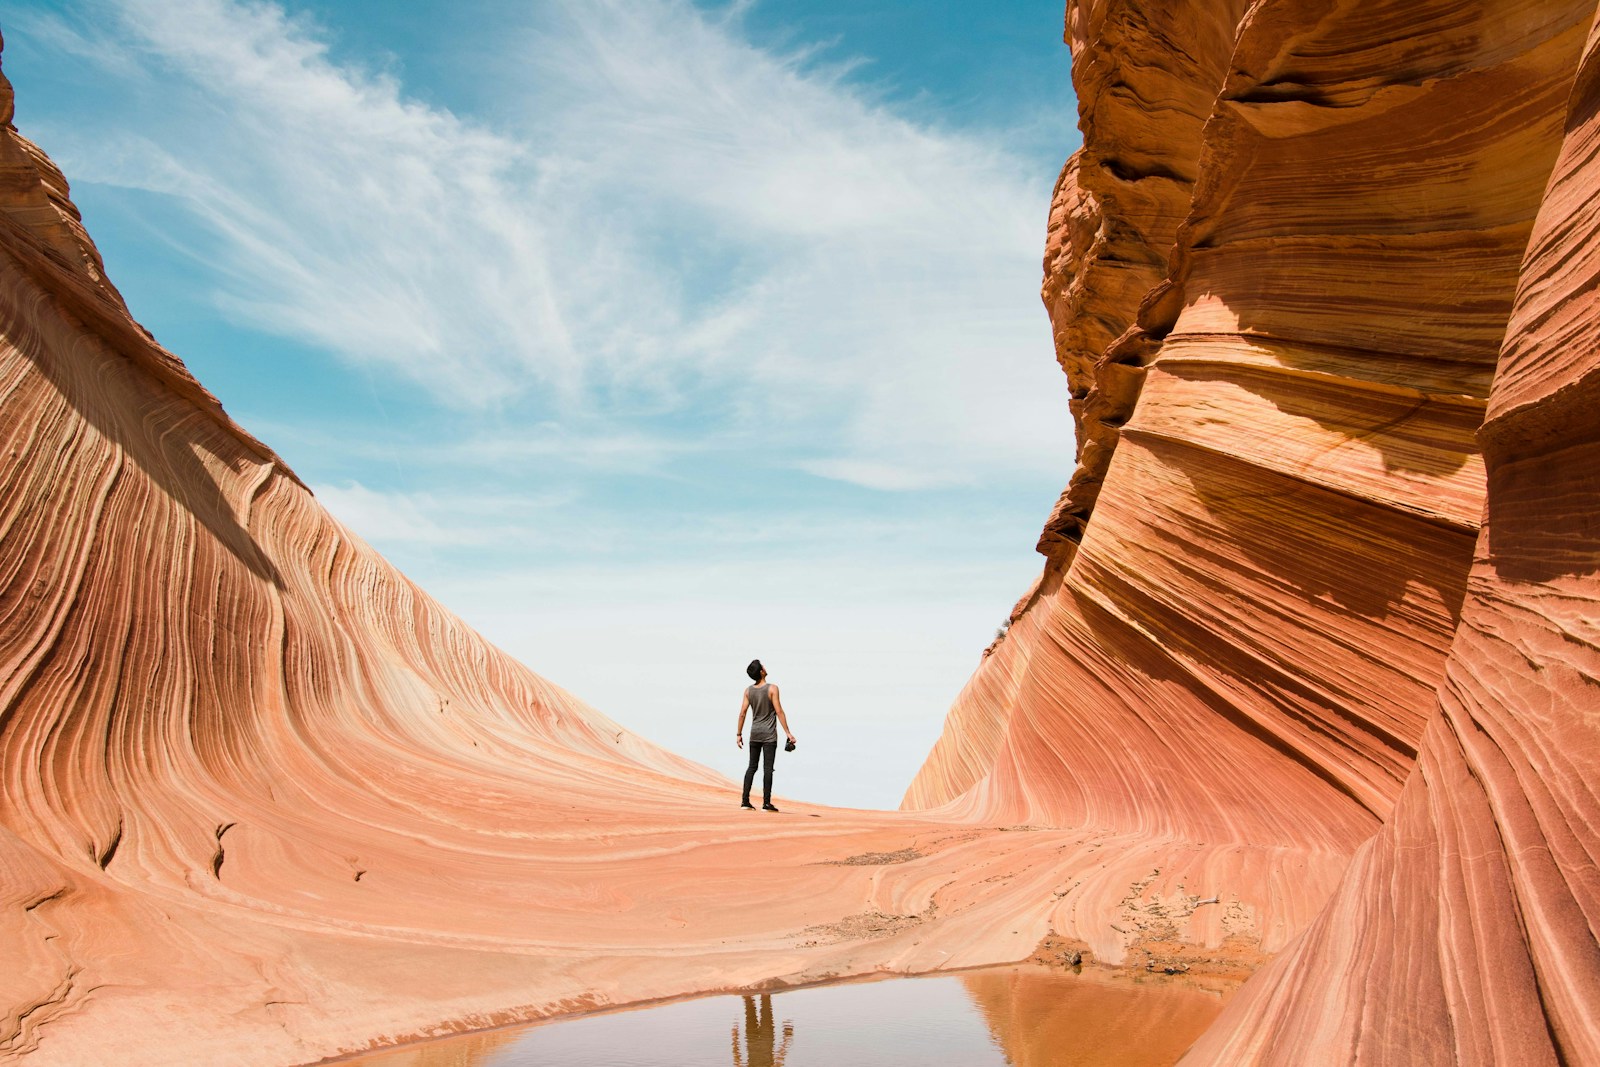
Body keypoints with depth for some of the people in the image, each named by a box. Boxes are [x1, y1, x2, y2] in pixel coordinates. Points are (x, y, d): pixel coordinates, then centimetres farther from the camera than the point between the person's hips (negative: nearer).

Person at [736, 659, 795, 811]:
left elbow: (742, 713, 1)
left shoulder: (748, 690, 2)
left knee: (752, 767, 11)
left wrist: (739, 734, 8)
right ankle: (766, 803, -3)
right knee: (767, 768, -2)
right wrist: (788, 733, -12)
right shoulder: (772, 688, -11)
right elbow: (779, 712, -14)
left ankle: (745, 801, 9)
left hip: (755, 734, 4)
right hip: (769, 735, -4)